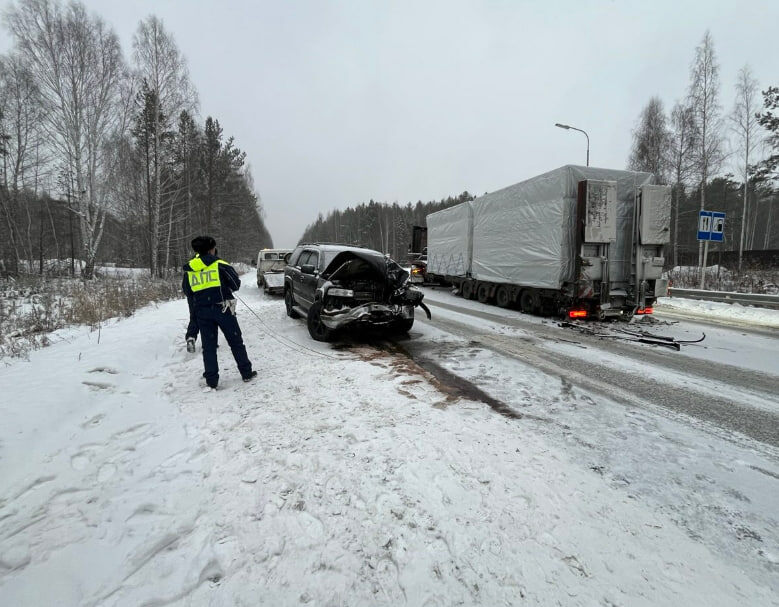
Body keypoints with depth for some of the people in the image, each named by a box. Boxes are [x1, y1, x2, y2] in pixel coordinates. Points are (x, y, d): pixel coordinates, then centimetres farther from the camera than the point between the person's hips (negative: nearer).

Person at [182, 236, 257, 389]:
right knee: (236, 342, 9)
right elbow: (236, 284, -1)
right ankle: (246, 373, 15)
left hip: (201, 312, 3)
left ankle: (211, 381, 11)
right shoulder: (220, 265, -6)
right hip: (223, 309, -3)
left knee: (208, 347, 9)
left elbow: (187, 292, 13)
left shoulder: (188, 270, 7)